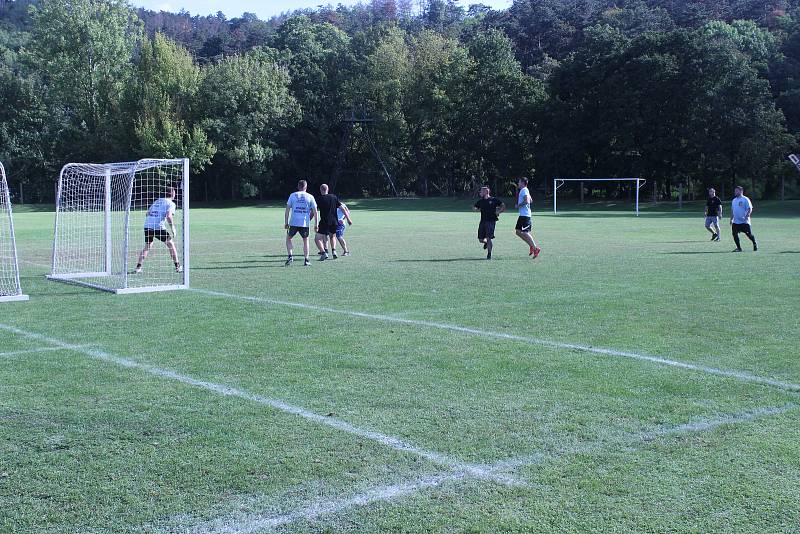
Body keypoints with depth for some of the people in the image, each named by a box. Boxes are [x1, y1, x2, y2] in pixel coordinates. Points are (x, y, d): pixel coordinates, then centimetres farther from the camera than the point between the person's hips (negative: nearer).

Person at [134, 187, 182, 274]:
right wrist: (173, 229, -7)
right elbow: (169, 216, -12)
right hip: (158, 227, -6)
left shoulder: (157, 201, 23)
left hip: (147, 225, 6)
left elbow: (148, 213, 21)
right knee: (171, 244, 7)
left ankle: (138, 267, 11)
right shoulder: (171, 203, 3)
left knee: (147, 246, 19)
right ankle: (177, 267, 7)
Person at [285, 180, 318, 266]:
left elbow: (287, 210, 2)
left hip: (293, 222, 0)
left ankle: (290, 256, 3)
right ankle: (306, 260, 9)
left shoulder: (292, 195, 4)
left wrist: (286, 222, 6)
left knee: (288, 238, 18)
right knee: (305, 240, 14)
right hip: (305, 223, 0)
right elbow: (315, 212, 3)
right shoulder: (310, 197, 4)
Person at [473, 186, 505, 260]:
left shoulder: (494, 200, 0)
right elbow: (473, 208, 19)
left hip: (491, 221, -5)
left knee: (488, 238, -12)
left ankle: (489, 254, -1)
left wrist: (498, 212, -10)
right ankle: (486, 243, 39)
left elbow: (503, 206, 4)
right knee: (481, 239, 4)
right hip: (482, 221, 5)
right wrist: (477, 209, -3)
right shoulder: (480, 201, 12)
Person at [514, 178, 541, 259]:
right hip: (522, 215, 11)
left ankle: (536, 248, -10)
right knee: (518, 232, 11)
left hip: (524, 215, -11)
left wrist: (518, 205, -15)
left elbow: (526, 201, -26)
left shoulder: (524, 190, -12)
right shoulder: (524, 190, 19)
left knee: (524, 232, -12)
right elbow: (531, 200, 30)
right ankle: (532, 246, 12)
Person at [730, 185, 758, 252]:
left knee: (749, 234, 0)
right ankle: (739, 248, 8)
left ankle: (755, 244, 24)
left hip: (744, 222, -6)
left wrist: (746, 217, -23)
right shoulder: (734, 200, 14)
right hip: (735, 222, 6)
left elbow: (750, 209, -12)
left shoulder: (745, 199, -8)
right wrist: (731, 219, 14)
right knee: (735, 234, -2)